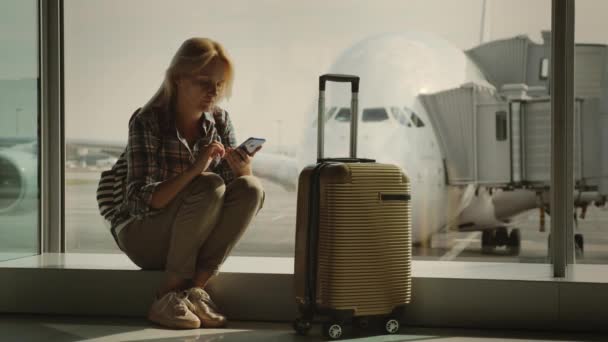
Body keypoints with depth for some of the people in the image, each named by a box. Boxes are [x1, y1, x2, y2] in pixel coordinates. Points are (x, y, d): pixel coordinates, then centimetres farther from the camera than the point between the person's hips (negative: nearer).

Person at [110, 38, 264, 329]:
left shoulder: (219, 121, -2)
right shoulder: (147, 122, -17)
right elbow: (140, 201, -25)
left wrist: (244, 169, -26)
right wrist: (194, 170, -38)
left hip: (191, 240, 5)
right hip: (142, 235, -5)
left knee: (251, 189, -20)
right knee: (209, 187, -31)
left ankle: (195, 287, -21)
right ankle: (168, 296, -21)